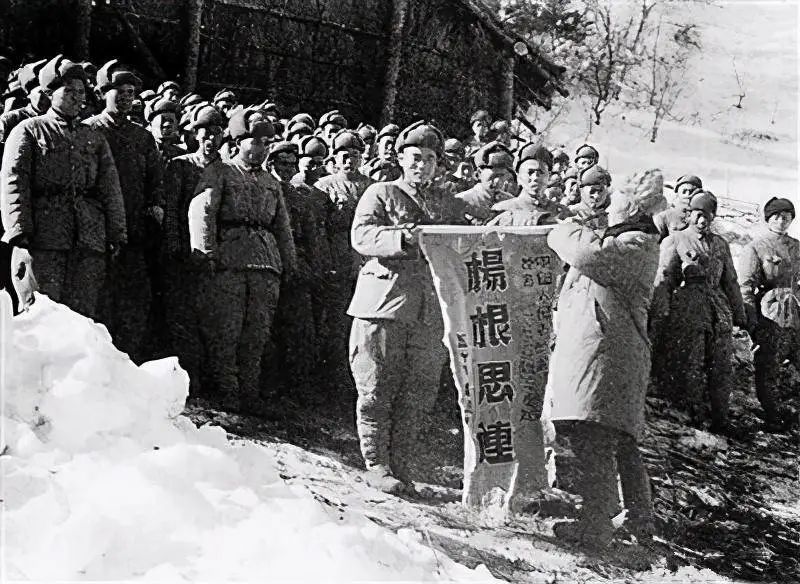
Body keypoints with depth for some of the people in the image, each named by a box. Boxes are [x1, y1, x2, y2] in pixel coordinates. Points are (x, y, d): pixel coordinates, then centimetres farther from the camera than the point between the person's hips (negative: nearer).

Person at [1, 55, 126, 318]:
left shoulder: (95, 138, 22)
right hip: (44, 239, -4)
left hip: (89, 240, 4)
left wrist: (116, 233, 4)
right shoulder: (28, 131, 9)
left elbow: (110, 189, 16)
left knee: (83, 315, 0)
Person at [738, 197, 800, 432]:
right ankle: (774, 416, 11)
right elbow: (745, 288, -6)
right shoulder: (754, 249, -2)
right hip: (770, 316, -5)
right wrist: (752, 324, -13)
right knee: (767, 371, -1)